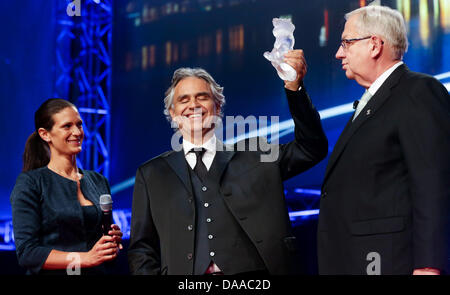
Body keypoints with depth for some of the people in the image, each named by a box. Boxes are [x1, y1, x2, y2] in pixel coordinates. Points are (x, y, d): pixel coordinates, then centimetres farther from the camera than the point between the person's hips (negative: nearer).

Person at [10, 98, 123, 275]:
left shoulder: (98, 181, 8)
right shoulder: (30, 183, -7)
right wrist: (87, 258, -20)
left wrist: (114, 241, -6)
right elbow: (27, 253, -15)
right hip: (54, 273, -4)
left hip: (99, 273, 5)